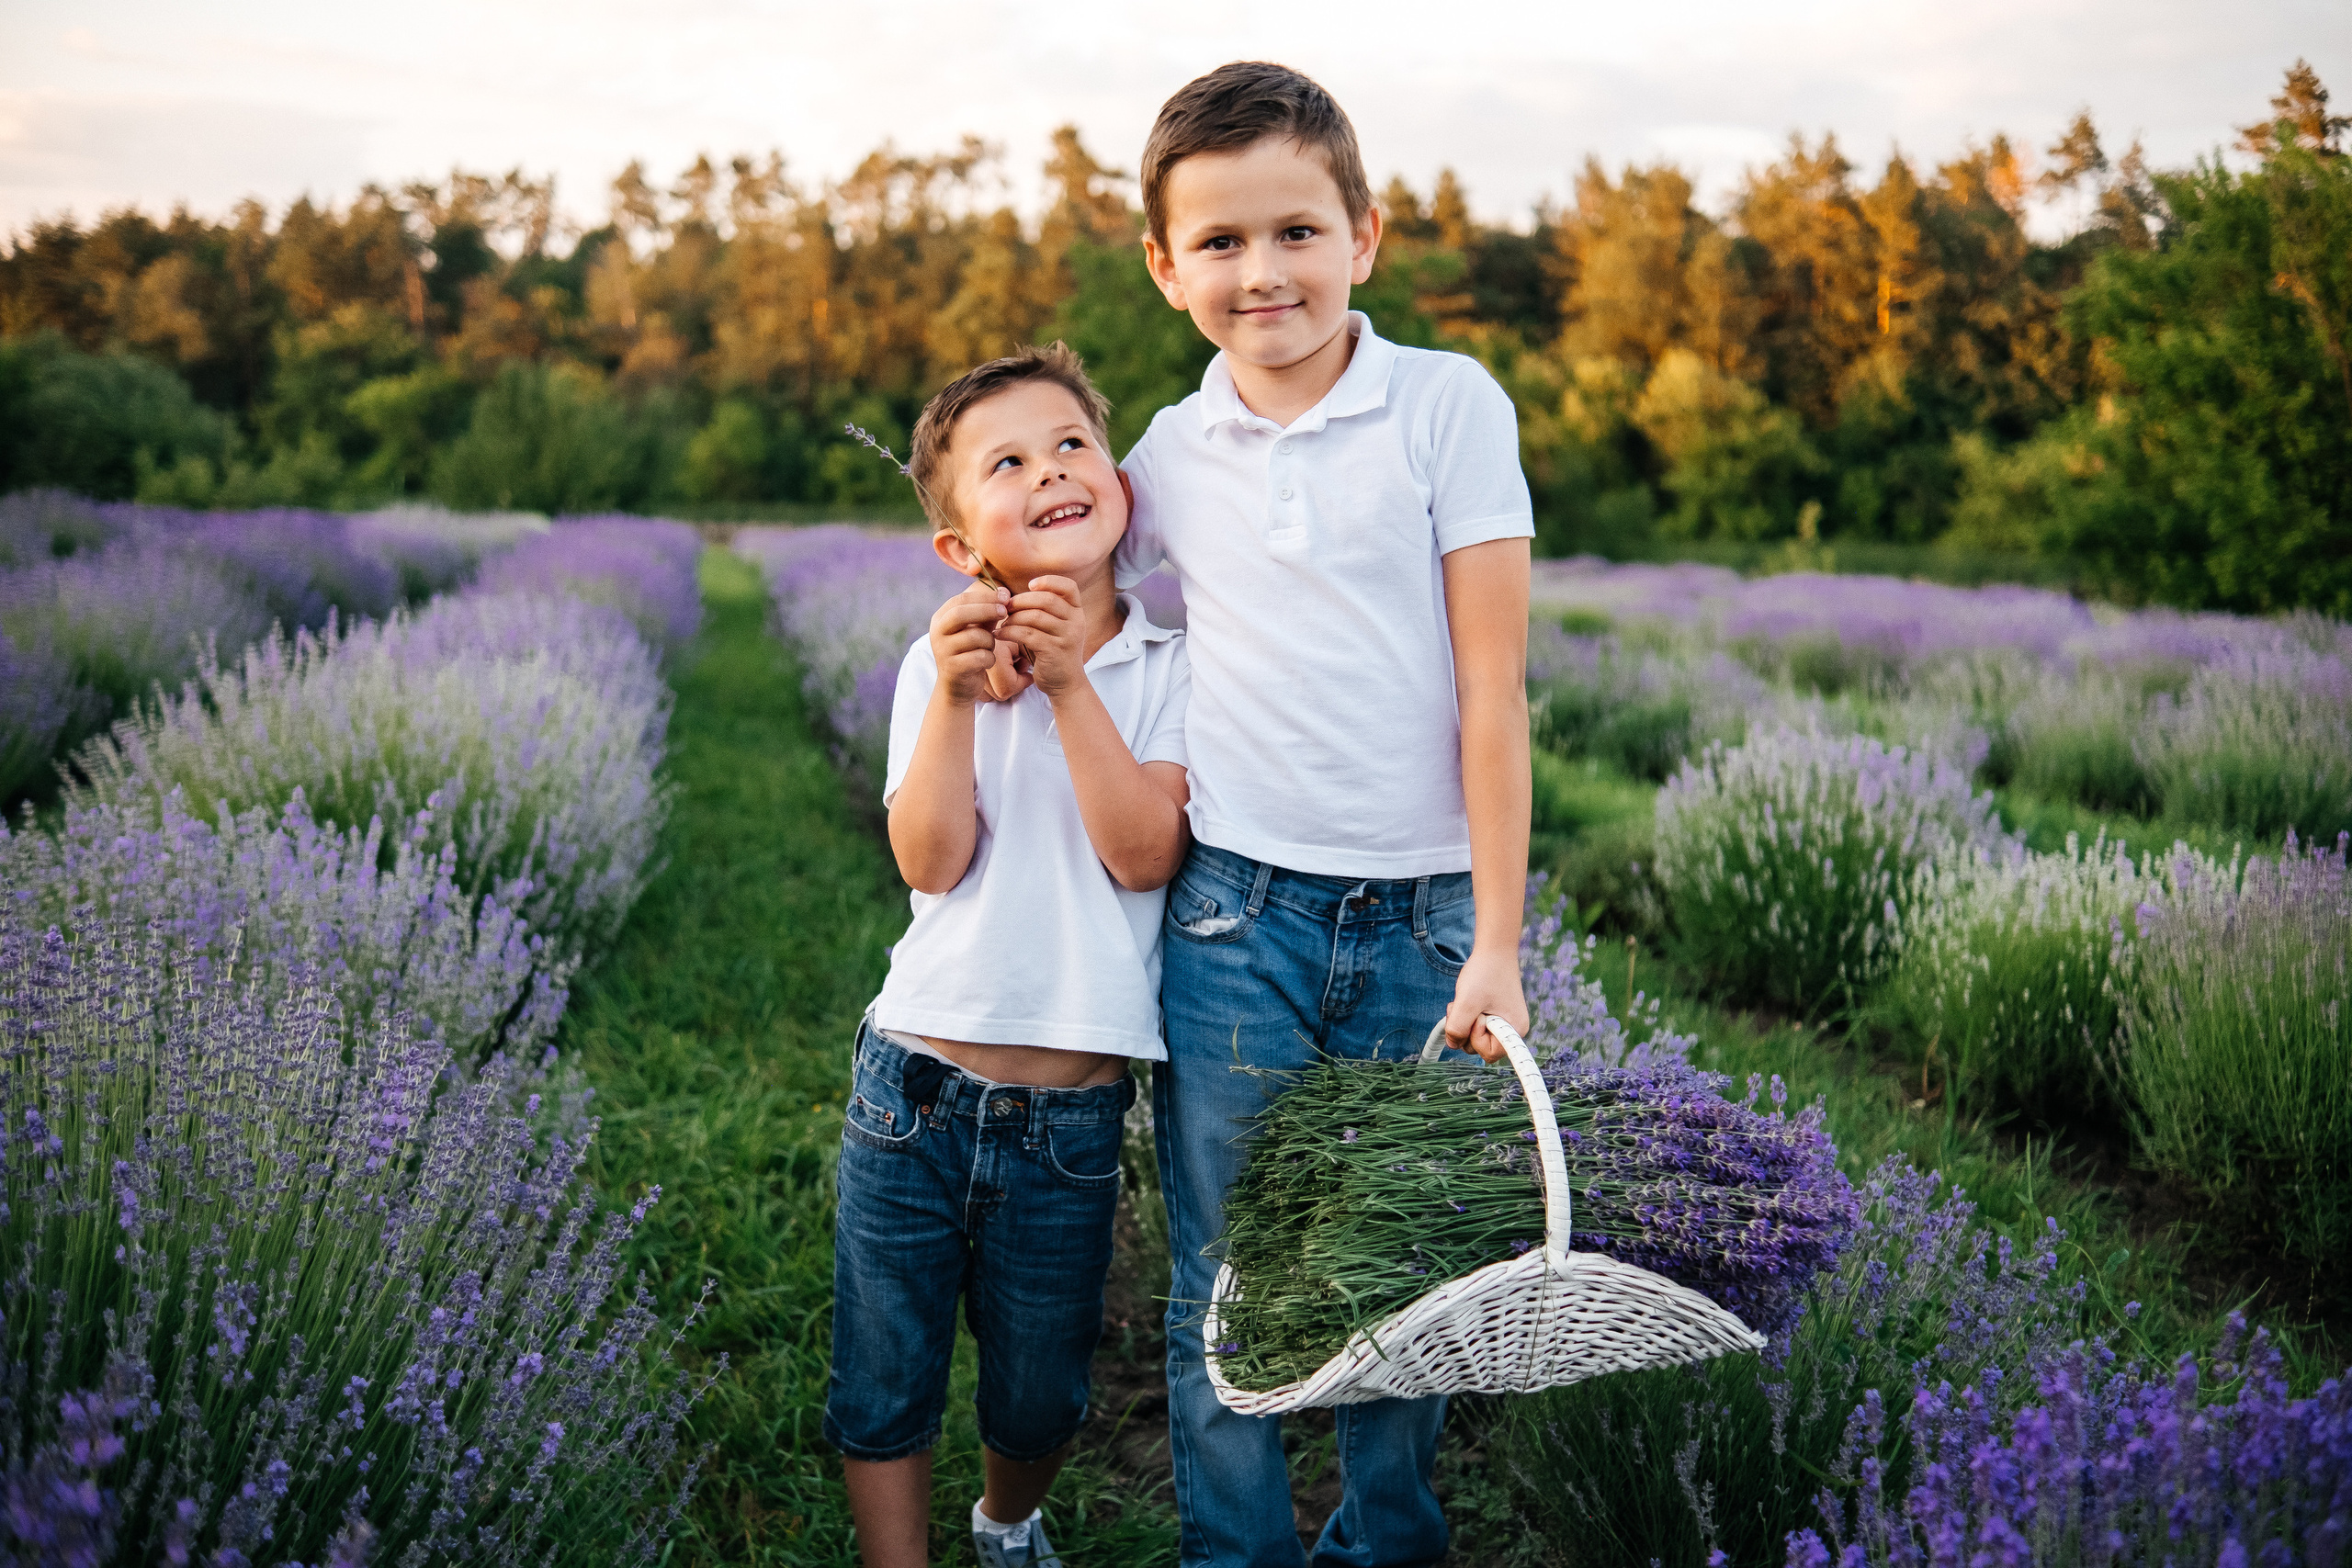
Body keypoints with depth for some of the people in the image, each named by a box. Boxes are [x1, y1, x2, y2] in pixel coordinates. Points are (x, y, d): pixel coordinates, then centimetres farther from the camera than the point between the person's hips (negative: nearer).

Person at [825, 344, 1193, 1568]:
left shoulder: (1169, 669, -2)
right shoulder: (941, 664, 0)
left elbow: (1145, 855, -15)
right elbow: (931, 861, -11)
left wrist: (1070, 686, -20)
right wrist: (958, 697, -23)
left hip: (1072, 1113, 0)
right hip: (917, 1086, 0)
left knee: (1041, 1397, 18)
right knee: (883, 1388, 10)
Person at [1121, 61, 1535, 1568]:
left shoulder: (1449, 404, -3)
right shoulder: (1165, 459, 5)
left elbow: (1491, 687, -6)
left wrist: (1496, 941, -8)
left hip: (1422, 912, -1)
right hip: (1234, 915, 2)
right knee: (1225, 1289, 6)